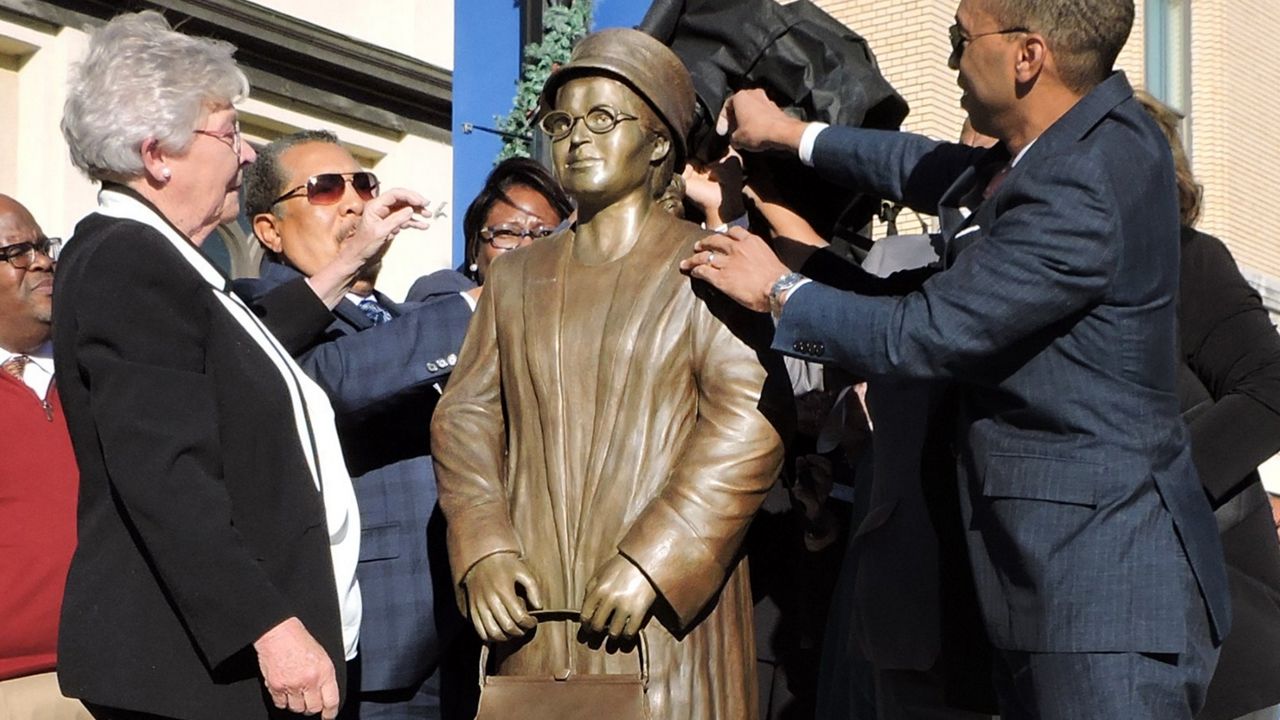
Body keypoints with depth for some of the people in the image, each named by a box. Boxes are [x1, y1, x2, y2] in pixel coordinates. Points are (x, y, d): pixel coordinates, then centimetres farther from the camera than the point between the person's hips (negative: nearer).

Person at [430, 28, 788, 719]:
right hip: (532, 602, 4)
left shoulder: (704, 267, 0)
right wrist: (482, 549, -5)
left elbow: (753, 418, -11)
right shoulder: (516, 276, 16)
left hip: (665, 612, -4)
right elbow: (465, 412, 12)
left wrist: (651, 563, -16)